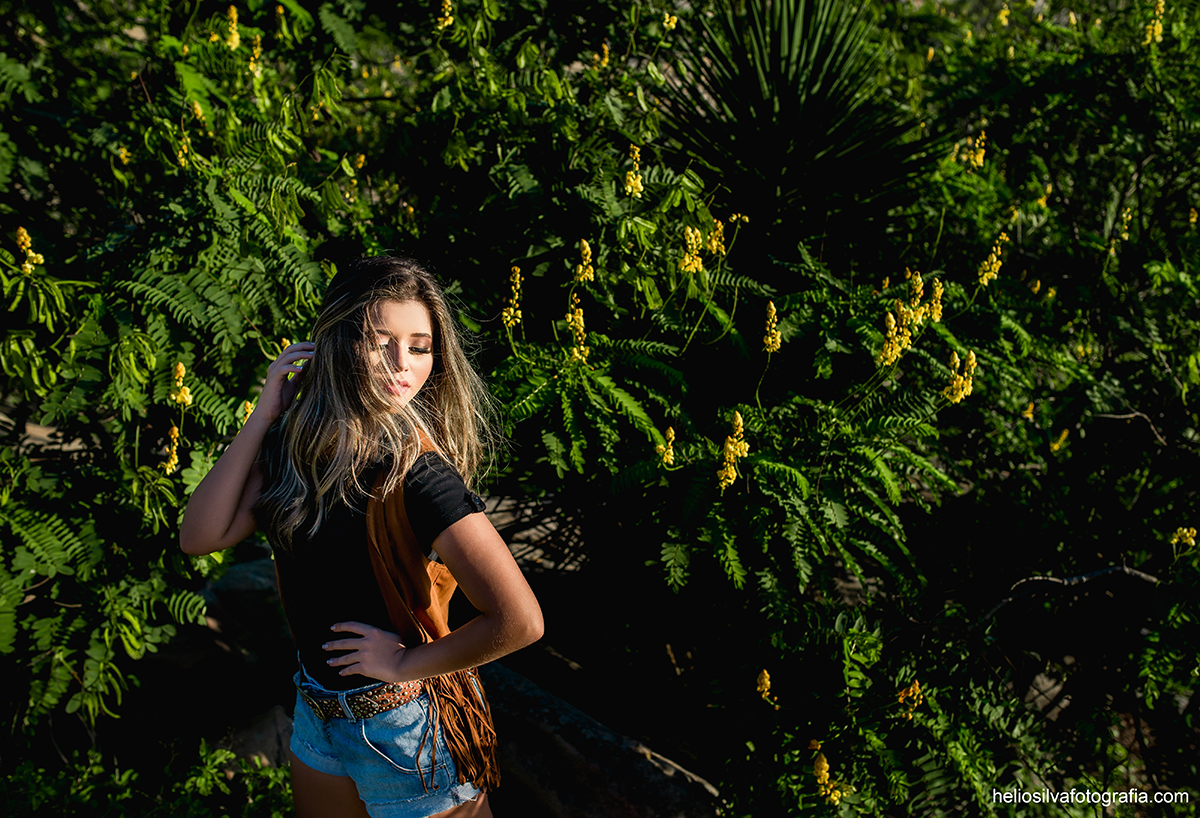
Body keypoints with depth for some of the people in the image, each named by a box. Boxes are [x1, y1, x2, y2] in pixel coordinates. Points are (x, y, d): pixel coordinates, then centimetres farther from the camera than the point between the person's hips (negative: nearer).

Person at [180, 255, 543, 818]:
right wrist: (264, 415, -14)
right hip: (318, 711, 7)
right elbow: (200, 535, -9)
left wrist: (405, 662, -19)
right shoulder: (296, 442, -5)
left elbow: (519, 620, -32)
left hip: (406, 728, -7)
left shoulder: (414, 467, -25)